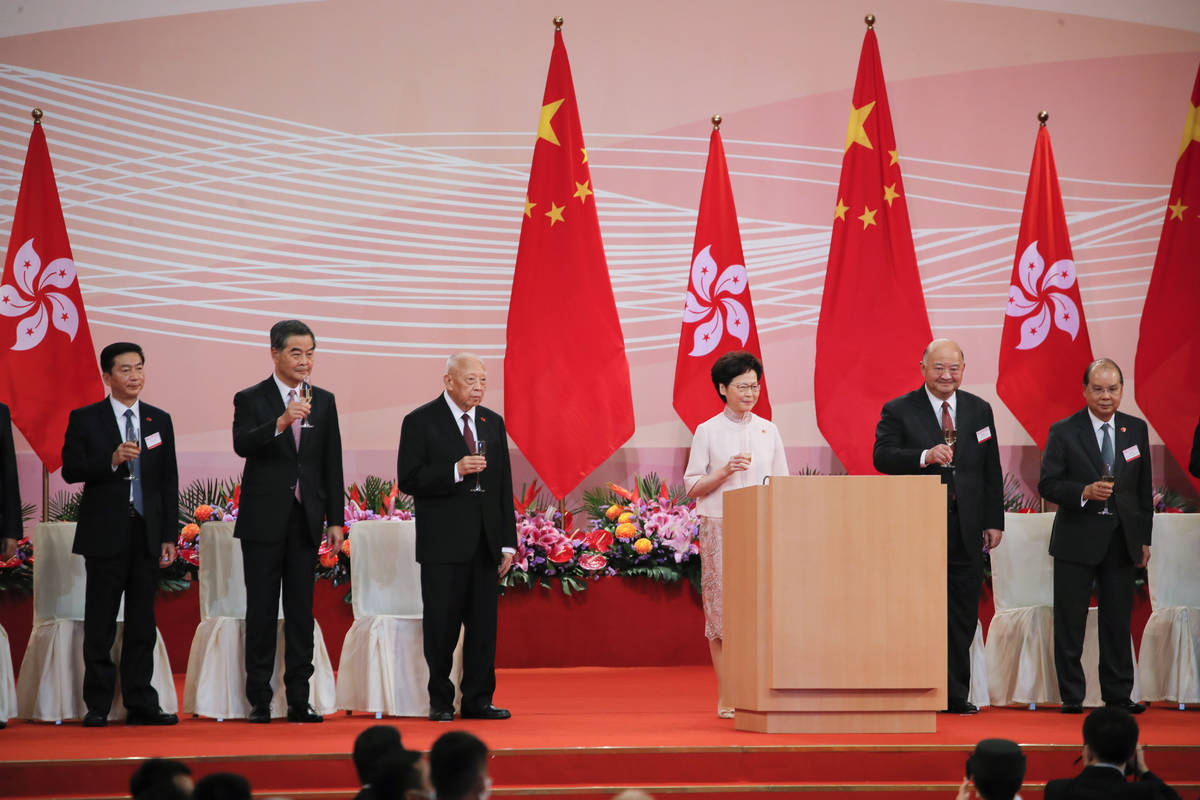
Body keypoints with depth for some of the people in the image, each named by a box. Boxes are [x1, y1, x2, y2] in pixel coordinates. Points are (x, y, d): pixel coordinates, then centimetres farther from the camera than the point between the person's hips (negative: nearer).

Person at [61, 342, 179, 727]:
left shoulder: (160, 420, 11)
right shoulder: (84, 419, 2)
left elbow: (169, 480, 10)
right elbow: (70, 469, -6)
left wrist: (170, 535, 5)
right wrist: (111, 461, -21)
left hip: (147, 535, 3)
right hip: (105, 534, -3)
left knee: (142, 623, 5)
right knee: (100, 624, 0)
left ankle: (141, 705, 8)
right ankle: (97, 706, 5)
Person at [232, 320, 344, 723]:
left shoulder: (323, 402, 10)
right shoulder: (250, 399, -1)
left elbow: (332, 463, 11)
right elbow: (242, 444, -19)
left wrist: (335, 519, 6)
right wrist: (280, 423, -35)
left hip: (305, 519, 3)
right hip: (264, 520, -3)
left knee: (301, 610, 5)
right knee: (261, 610, 0)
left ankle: (298, 698, 7)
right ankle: (259, 700, 4)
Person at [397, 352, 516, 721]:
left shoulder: (493, 423, 14)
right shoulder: (420, 422, -2)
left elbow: (504, 486, 15)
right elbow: (408, 480, -9)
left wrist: (508, 542, 10)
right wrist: (455, 470, -21)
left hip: (485, 544, 5)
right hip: (443, 543, -5)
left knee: (484, 625, 4)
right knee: (441, 627, 0)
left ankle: (478, 700, 11)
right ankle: (440, 701, 9)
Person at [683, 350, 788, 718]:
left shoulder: (768, 430, 12)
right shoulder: (707, 432, 2)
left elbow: (782, 481, 15)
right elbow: (693, 486, 0)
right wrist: (725, 473, -15)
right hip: (720, 526, -3)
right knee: (722, 607, -5)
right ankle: (726, 699, -1)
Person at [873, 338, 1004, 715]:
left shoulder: (979, 410, 12)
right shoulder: (898, 411, 0)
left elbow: (991, 470, 12)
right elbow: (882, 457, -13)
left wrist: (994, 521, 6)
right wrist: (925, 456, -29)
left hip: (966, 529, 4)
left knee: (962, 617, 6)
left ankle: (956, 696, 12)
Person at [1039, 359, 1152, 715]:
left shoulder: (1136, 430, 8)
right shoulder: (1064, 432, -3)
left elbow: (1144, 488, 12)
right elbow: (1047, 484, -6)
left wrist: (1145, 539, 9)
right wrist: (1084, 492, -23)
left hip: (1121, 541, 3)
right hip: (1077, 541, -3)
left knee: (1118, 621, 6)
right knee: (1070, 622, 2)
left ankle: (1118, 695, 14)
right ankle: (1071, 696, 10)